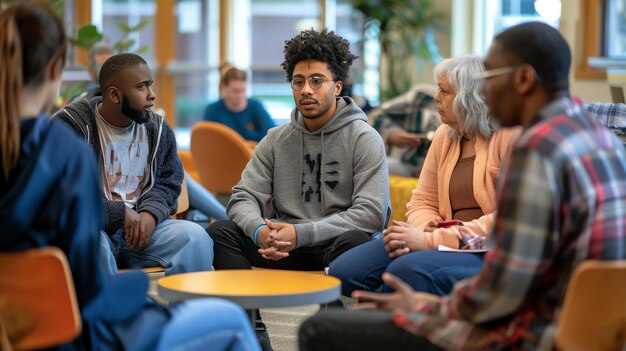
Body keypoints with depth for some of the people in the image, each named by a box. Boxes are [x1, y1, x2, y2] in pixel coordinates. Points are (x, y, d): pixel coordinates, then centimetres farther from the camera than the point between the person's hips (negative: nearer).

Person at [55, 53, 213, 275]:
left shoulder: (158, 129, 9)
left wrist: (151, 214, -9)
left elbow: (168, 182, 15)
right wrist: (120, 213, -16)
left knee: (196, 238, -22)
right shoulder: (70, 126, -8)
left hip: (143, 223, 5)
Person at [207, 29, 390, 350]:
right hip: (286, 247, 4)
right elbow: (243, 197, 4)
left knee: (354, 241, -37)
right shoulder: (276, 140, 10)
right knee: (219, 232, -17)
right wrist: (260, 230, -22)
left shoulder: (364, 138, -4)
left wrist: (301, 233, -23)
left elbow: (372, 212, -15)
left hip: (335, 244, -4)